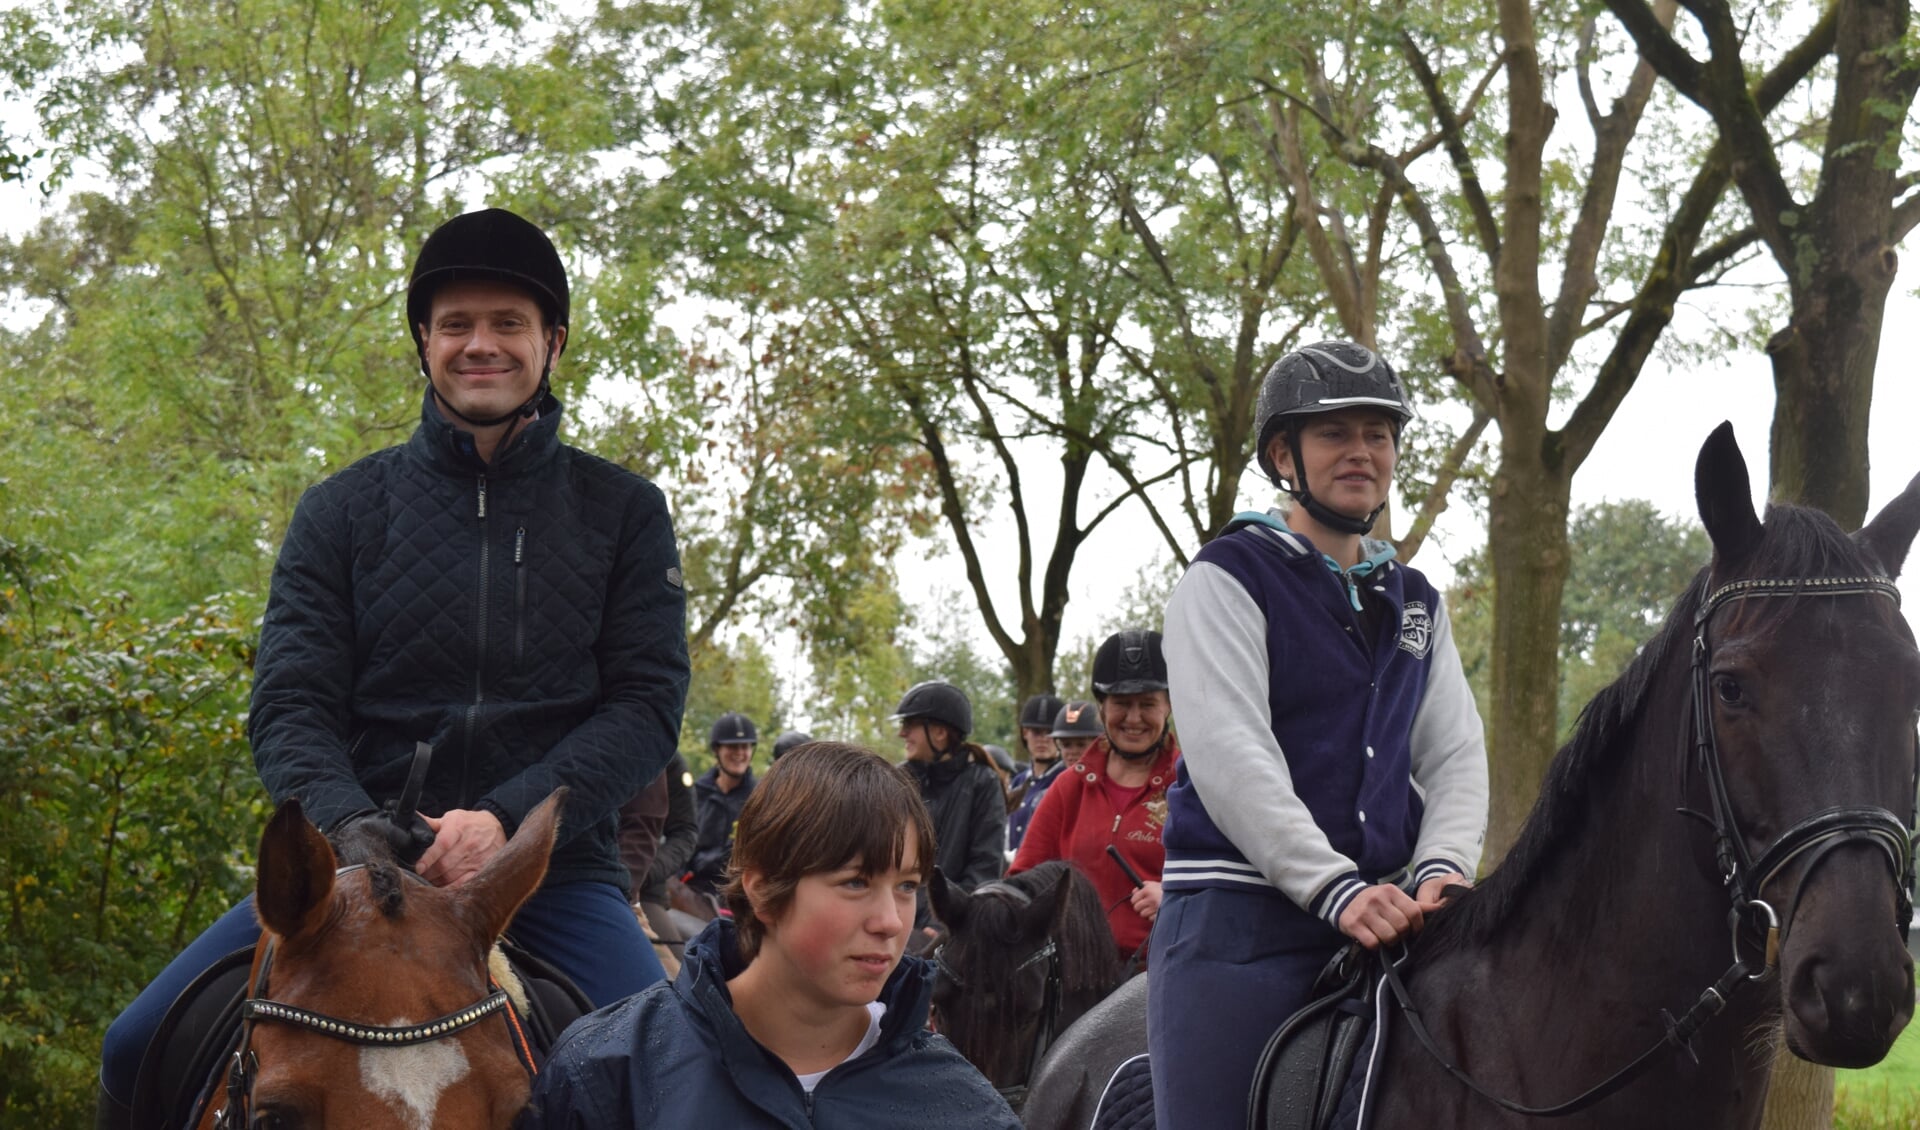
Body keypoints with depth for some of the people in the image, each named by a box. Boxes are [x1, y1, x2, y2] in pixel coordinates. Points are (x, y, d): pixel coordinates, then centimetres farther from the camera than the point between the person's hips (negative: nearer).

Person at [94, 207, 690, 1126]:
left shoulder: (624, 513, 6)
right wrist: (353, 826, -20)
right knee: (140, 1049, -13)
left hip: (554, 868, -1)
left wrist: (506, 821, -18)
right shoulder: (342, 512, 8)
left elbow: (648, 700, -2)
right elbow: (289, 704, 2)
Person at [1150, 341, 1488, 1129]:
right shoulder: (1228, 578, -2)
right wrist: (1336, 890, -23)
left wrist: (1442, 868, -11)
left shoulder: (1415, 602, 19)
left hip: (1383, 911, 6)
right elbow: (1231, 756, -14)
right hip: (1238, 920, -5)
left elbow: (1455, 754, 11)